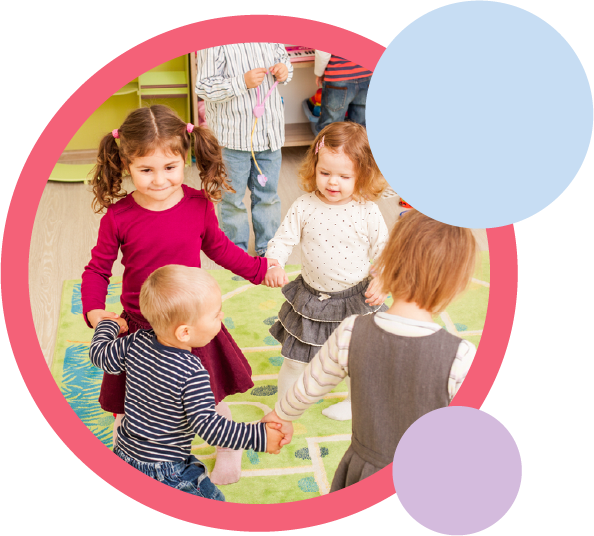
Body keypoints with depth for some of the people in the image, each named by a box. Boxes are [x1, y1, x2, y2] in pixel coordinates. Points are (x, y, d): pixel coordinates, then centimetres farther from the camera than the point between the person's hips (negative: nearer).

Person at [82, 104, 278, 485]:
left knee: (212, 398, 21)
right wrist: (94, 312, -19)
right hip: (139, 329, -1)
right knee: (130, 411, 14)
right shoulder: (118, 217, -16)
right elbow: (97, 270, -3)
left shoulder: (199, 205, -11)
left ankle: (229, 450, 50)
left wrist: (258, 268, 14)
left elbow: (218, 247, 9)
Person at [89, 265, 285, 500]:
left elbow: (99, 354, 7)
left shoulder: (137, 343, -9)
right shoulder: (192, 374, -28)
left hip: (124, 453, 7)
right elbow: (208, 425, -29)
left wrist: (108, 324, 26)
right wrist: (260, 436, -26)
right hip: (166, 472, -6)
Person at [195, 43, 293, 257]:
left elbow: (283, 57, 19)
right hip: (233, 136, -5)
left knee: (268, 194, 16)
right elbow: (204, 88, -19)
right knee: (233, 198, 9)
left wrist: (284, 70, -5)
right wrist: (243, 82, -27)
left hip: (269, 132, 5)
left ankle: (268, 247, 33)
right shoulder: (213, 42, -16)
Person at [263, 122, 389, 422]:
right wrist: (274, 265, -26)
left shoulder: (367, 212, -14)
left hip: (356, 300, -1)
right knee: (294, 360, 15)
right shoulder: (304, 207, -11)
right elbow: (283, 239, -7)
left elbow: (382, 251, -5)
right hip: (310, 300, 1)